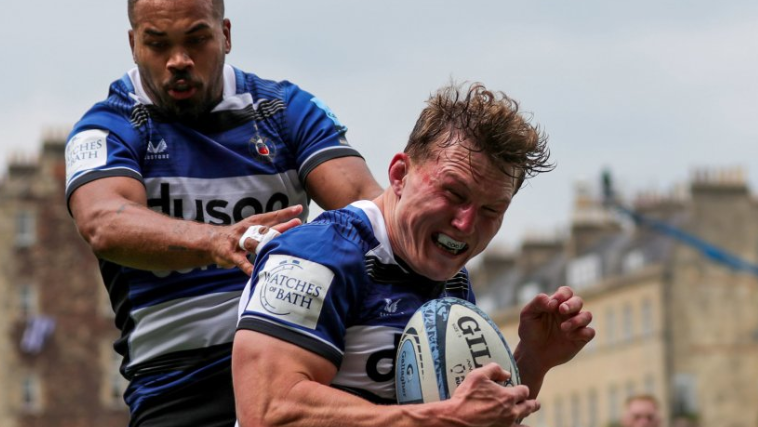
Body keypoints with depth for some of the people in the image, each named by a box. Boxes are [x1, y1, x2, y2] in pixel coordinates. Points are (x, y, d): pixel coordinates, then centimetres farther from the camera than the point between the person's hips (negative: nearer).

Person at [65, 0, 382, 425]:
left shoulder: (288, 110, 16)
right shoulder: (109, 130, 6)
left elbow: (364, 200, 2)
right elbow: (104, 225, -15)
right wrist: (214, 241, -35)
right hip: (179, 382, -2)